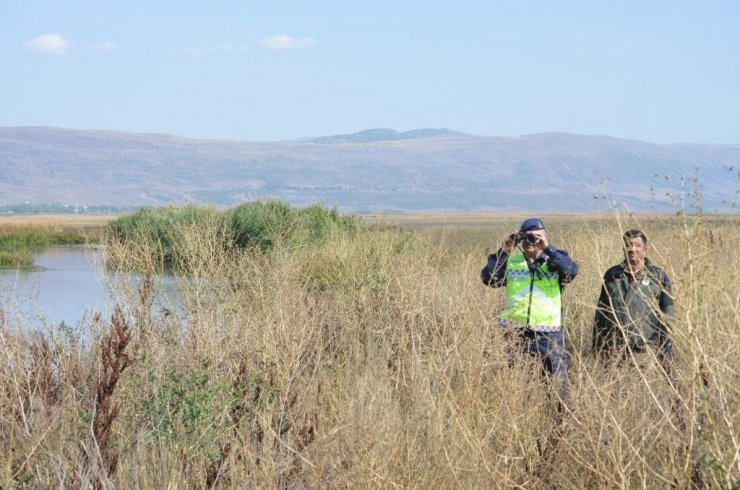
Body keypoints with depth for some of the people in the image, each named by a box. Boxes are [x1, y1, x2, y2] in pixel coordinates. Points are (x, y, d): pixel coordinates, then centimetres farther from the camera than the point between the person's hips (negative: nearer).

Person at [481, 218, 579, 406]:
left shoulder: (555, 261, 4)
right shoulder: (511, 262, 9)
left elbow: (571, 271, -18)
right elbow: (488, 278, -4)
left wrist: (548, 249, -22)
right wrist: (503, 251, -10)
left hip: (548, 332, -2)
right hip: (514, 330, 2)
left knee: (558, 377, 3)